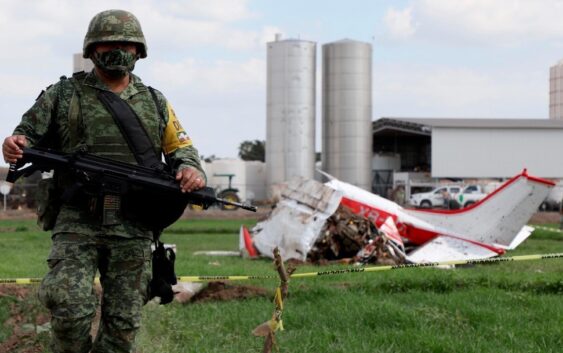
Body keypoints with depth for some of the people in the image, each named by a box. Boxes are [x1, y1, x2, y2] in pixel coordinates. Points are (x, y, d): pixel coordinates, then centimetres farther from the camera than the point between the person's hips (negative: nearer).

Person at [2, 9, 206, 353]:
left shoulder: (155, 103, 14)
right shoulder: (63, 95, 7)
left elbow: (182, 147, 19)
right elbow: (30, 136, 7)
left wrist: (191, 169, -5)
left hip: (132, 230, 2)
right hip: (77, 223, -2)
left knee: (124, 322, 3)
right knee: (71, 309, -16)